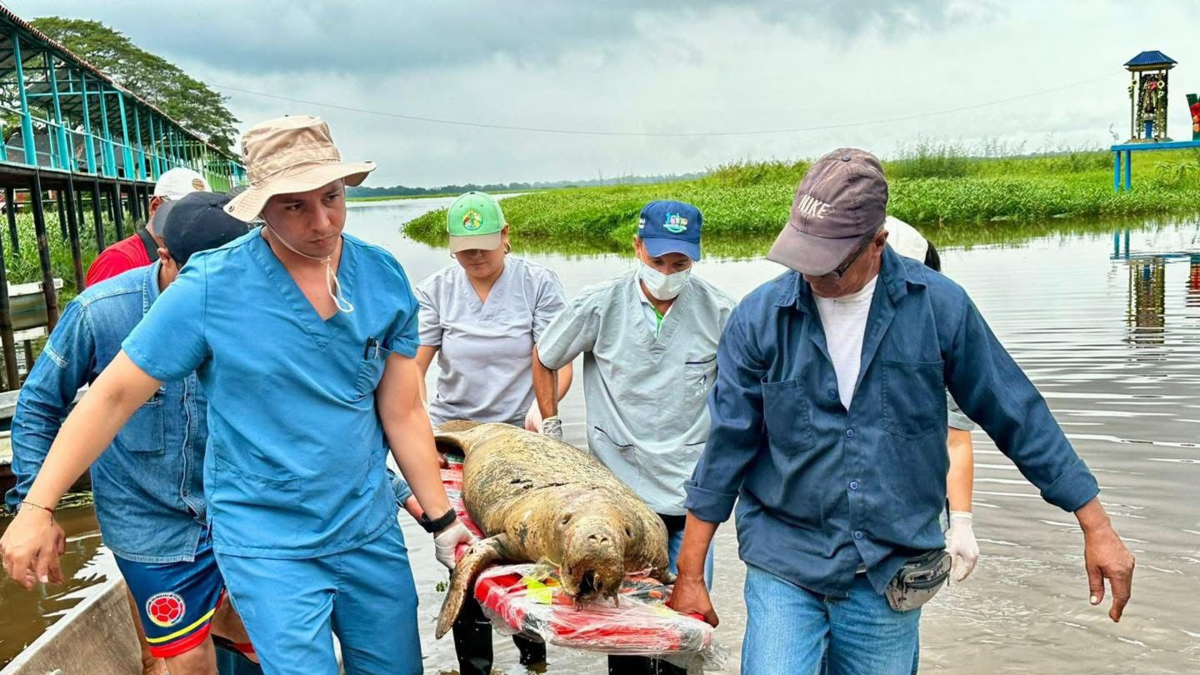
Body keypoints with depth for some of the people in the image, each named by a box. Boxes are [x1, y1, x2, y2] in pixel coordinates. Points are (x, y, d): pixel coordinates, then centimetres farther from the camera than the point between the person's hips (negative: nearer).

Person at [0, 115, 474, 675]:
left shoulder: (384, 278, -5)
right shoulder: (211, 288, -15)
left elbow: (402, 412, 1)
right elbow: (113, 396, -7)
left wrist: (442, 521, 3)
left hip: (370, 532, 4)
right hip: (268, 546, -4)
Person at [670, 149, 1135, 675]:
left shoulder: (938, 306, -7)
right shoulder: (759, 318, -8)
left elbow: (1018, 417, 2)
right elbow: (726, 449, -3)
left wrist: (1097, 528, 4)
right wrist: (689, 576, -1)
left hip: (890, 575, 1)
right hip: (783, 568, -1)